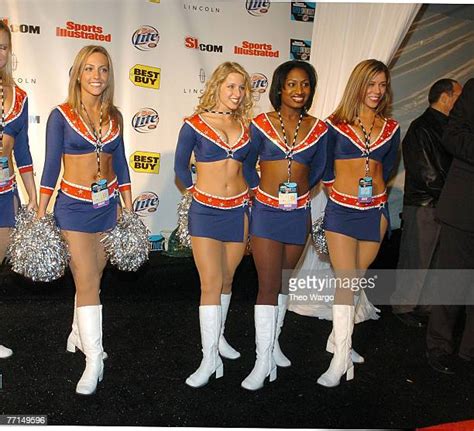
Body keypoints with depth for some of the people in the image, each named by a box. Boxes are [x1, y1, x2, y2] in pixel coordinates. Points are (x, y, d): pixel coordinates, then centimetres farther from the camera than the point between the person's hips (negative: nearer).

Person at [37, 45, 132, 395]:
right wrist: (41, 213, -4)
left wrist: (128, 207, 10)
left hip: (108, 204, 4)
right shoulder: (62, 115, -4)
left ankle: (79, 335, 34)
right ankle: (94, 359, 0)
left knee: (93, 275, 12)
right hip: (75, 205, -4)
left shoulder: (114, 116, 7)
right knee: (88, 280, -6)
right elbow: (51, 165, -3)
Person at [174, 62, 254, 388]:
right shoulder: (195, 124, -4)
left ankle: (218, 336, 33)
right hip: (206, 211, -3)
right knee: (211, 283, -7)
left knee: (227, 280, 13)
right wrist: (197, 190, 6)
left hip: (238, 210, 4)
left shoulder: (245, 125, 6)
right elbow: (181, 167, 7)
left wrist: (249, 193, 10)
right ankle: (210, 358, -2)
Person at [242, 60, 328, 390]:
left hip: (299, 213, 3)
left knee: (284, 281, 14)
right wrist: (261, 189, 4)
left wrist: (298, 190, 11)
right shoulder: (261, 124, -2)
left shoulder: (318, 128, 4)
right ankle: (264, 360, 1)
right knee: (268, 285, -5)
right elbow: (248, 164, 9)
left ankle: (273, 343, 31)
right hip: (267, 212, -3)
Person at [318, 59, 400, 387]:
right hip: (342, 210, -3)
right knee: (345, 282, -8)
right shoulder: (336, 124, -2)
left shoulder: (391, 128, 7)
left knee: (356, 280, 10)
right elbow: (324, 167, 8)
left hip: (375, 211, 3)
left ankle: (338, 337, 26)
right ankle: (341, 357, -6)